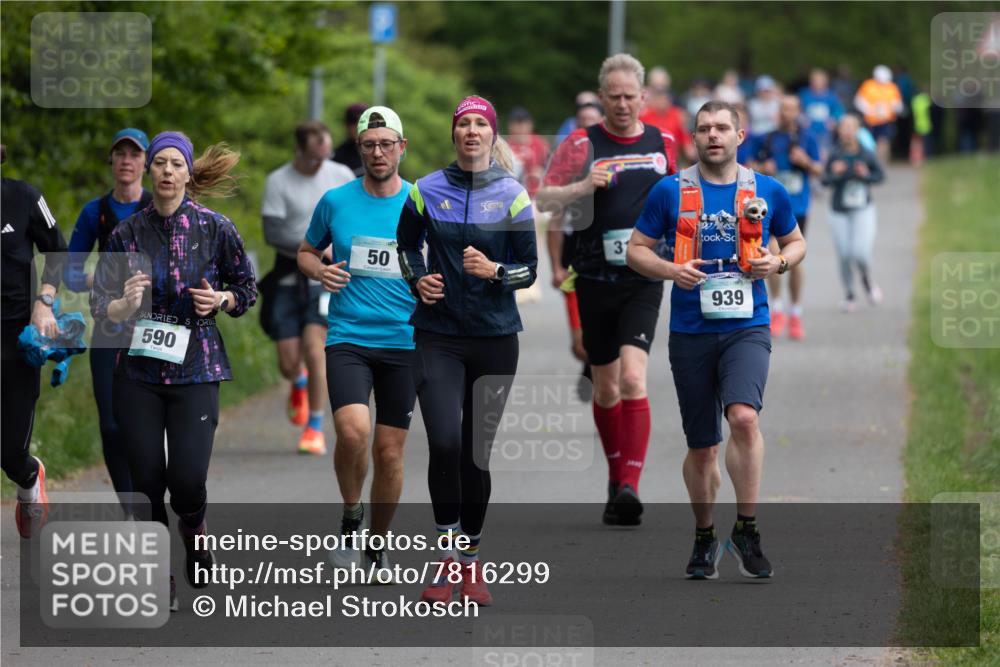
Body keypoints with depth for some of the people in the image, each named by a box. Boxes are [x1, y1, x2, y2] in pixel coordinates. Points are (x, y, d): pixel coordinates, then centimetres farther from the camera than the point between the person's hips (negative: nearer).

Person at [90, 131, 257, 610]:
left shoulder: (214, 228, -1)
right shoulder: (127, 233, 2)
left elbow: (246, 290, 11)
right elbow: (100, 305, 3)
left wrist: (219, 299, -9)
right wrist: (126, 305, -18)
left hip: (195, 368, -1)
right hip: (139, 370, 1)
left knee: (188, 478, -11)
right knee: (147, 479, -1)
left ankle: (192, 526, 24)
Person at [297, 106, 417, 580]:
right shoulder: (335, 201, 3)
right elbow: (306, 251, 17)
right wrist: (320, 271, -5)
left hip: (404, 341, 1)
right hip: (347, 339, -1)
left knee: (390, 451, 5)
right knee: (353, 430, -24)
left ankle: (378, 544, 24)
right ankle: (351, 515, 3)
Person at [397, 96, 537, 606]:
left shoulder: (512, 195, 1)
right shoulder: (427, 191, 3)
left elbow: (529, 270, 2)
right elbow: (406, 244, 20)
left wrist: (494, 271, -18)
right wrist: (418, 279, 0)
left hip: (495, 338, 0)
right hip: (439, 337, 0)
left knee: (477, 451, 4)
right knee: (445, 443, -17)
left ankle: (470, 561, 17)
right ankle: (445, 557, -5)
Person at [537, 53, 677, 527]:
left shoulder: (664, 144, 7)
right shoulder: (582, 144, 0)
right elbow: (543, 199, -5)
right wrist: (581, 188, -21)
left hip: (644, 280, 0)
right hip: (595, 279, 0)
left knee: (632, 379, -17)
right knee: (605, 389, 9)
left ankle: (630, 488, -21)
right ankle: (616, 479, 27)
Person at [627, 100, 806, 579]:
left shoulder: (767, 192, 6)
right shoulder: (670, 192, 3)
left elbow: (796, 241, 20)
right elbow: (636, 249, 8)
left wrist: (779, 262, -2)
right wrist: (671, 270, -11)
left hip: (747, 328, -1)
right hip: (691, 332, 1)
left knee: (744, 417, -25)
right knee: (702, 447, 6)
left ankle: (746, 531, -15)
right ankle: (704, 538, 26)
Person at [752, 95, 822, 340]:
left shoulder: (807, 138, 4)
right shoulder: (768, 139, 4)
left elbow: (818, 171, 7)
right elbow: (757, 168, 12)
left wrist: (806, 161, -12)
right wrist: (763, 170, -10)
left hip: (798, 207, 1)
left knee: (795, 260, 5)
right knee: (773, 253, -17)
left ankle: (795, 314, 18)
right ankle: (776, 309, -4)